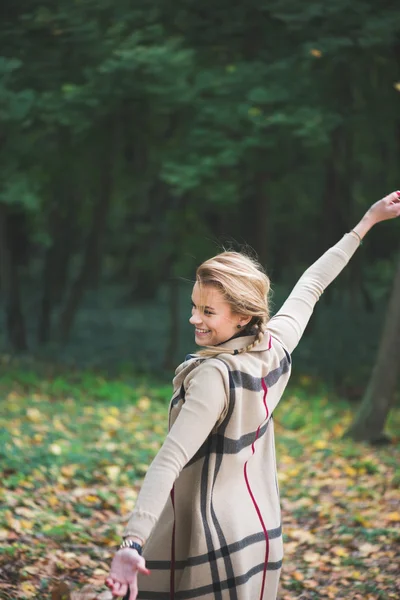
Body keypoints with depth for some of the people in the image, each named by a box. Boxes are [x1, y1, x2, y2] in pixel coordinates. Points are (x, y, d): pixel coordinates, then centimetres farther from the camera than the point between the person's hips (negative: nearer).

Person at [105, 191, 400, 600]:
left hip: (206, 547, -8)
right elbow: (311, 287, 15)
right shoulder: (277, 348, -1)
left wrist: (132, 542, -37)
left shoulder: (214, 377, -21)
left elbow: (170, 461, -31)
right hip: (261, 533, 8)